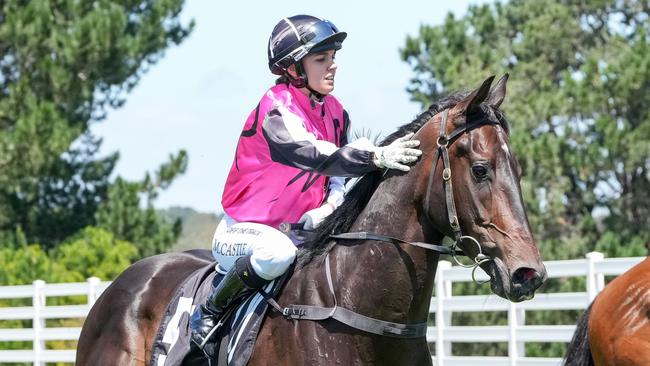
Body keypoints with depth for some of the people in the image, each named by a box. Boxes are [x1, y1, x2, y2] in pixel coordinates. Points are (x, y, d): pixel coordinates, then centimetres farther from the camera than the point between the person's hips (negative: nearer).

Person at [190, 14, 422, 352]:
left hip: (297, 231, 8)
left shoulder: (335, 113, 4)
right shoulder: (276, 109, -22)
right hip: (242, 231, -8)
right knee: (278, 252, -39)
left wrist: (329, 206, -17)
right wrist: (376, 157, -48)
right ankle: (208, 313, -16)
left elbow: (336, 174, 6)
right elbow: (314, 155, -37)